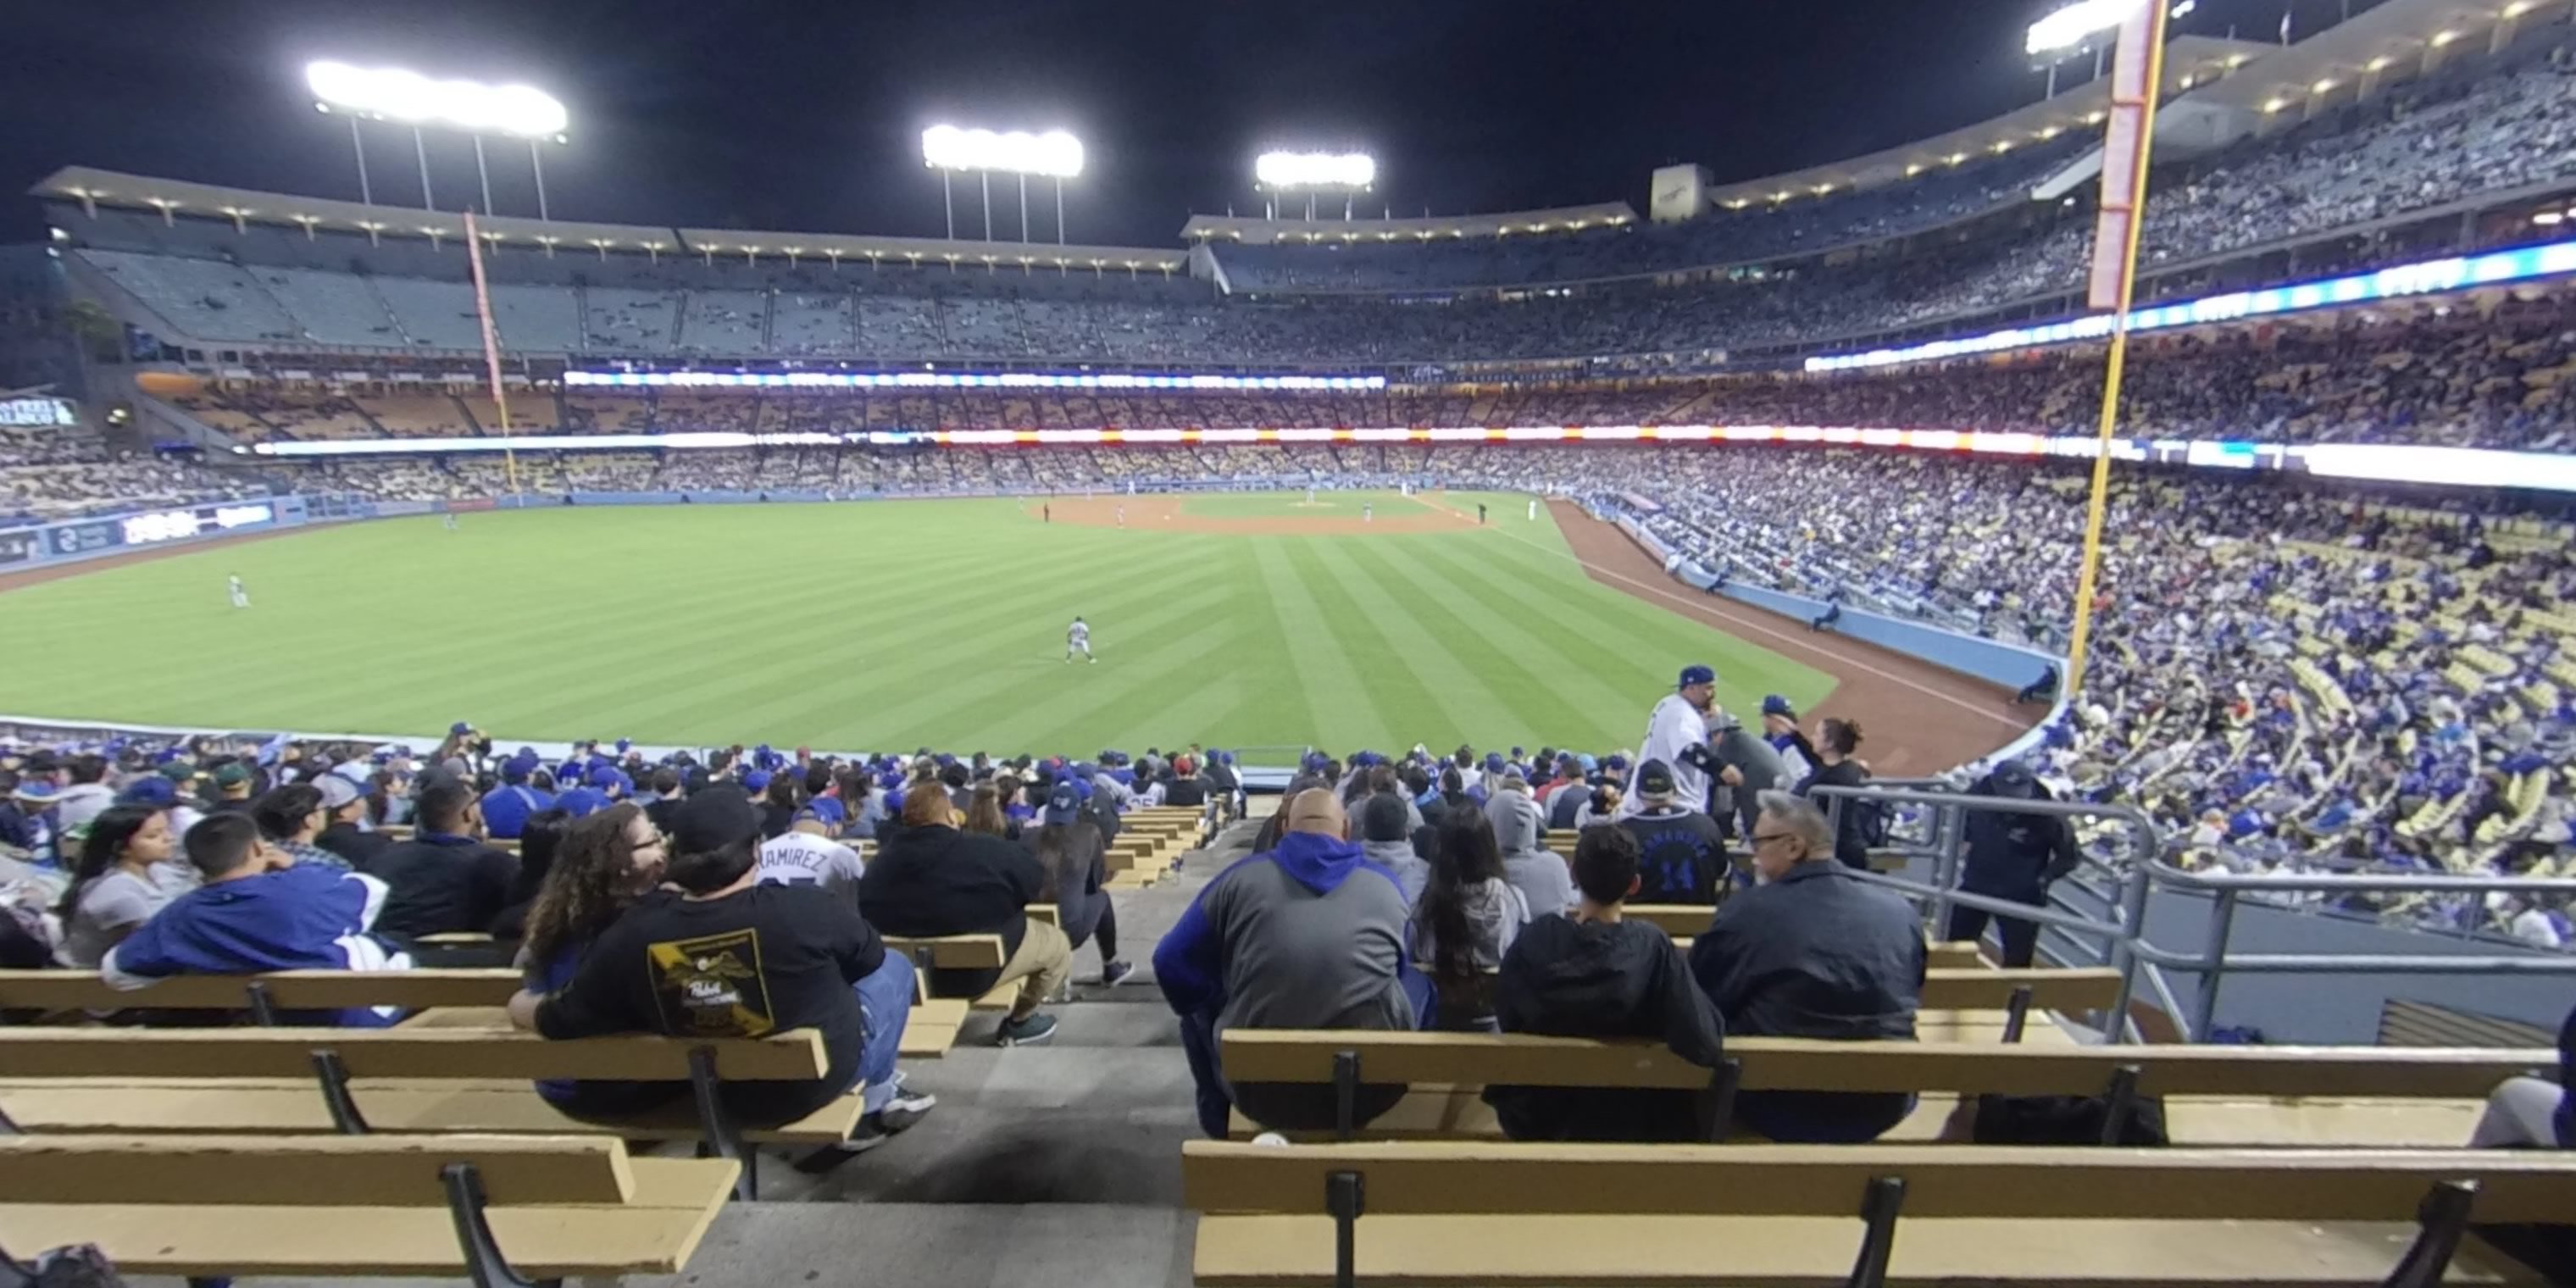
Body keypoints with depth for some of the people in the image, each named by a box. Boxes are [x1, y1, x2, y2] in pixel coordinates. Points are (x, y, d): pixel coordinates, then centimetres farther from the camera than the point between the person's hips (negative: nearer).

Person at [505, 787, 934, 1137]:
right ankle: (874, 1101, 27)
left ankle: (873, 1095, 33)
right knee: (893, 966, 19)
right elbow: (869, 957, -8)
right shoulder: (803, 908, -28)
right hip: (825, 1071, -4)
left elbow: (557, 1023, -5)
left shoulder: (630, 934, -20)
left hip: (731, 1095, 4)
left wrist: (527, 1005, 17)